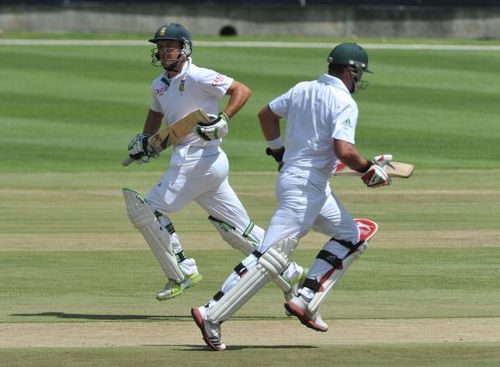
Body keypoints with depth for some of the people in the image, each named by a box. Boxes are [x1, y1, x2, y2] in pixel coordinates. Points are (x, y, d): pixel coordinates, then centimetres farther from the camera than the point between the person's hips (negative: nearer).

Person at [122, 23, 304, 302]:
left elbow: (242, 90, -13)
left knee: (146, 209, -8)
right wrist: (145, 139, 17)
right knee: (237, 229, 10)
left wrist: (223, 120, -24)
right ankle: (288, 273, 13)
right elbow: (156, 114, 34)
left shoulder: (197, 77, -11)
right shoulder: (160, 84, 16)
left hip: (200, 160, -9)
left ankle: (183, 273, -4)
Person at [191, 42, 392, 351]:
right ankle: (212, 315, -20)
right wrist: (370, 170, -8)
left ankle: (304, 301, 8)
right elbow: (344, 151, -24)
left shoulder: (302, 90, 11)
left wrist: (278, 151, 28)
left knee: (349, 235, 19)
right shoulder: (345, 103, -13)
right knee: (272, 255, -14)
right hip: (306, 186, -10)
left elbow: (267, 114, 22)